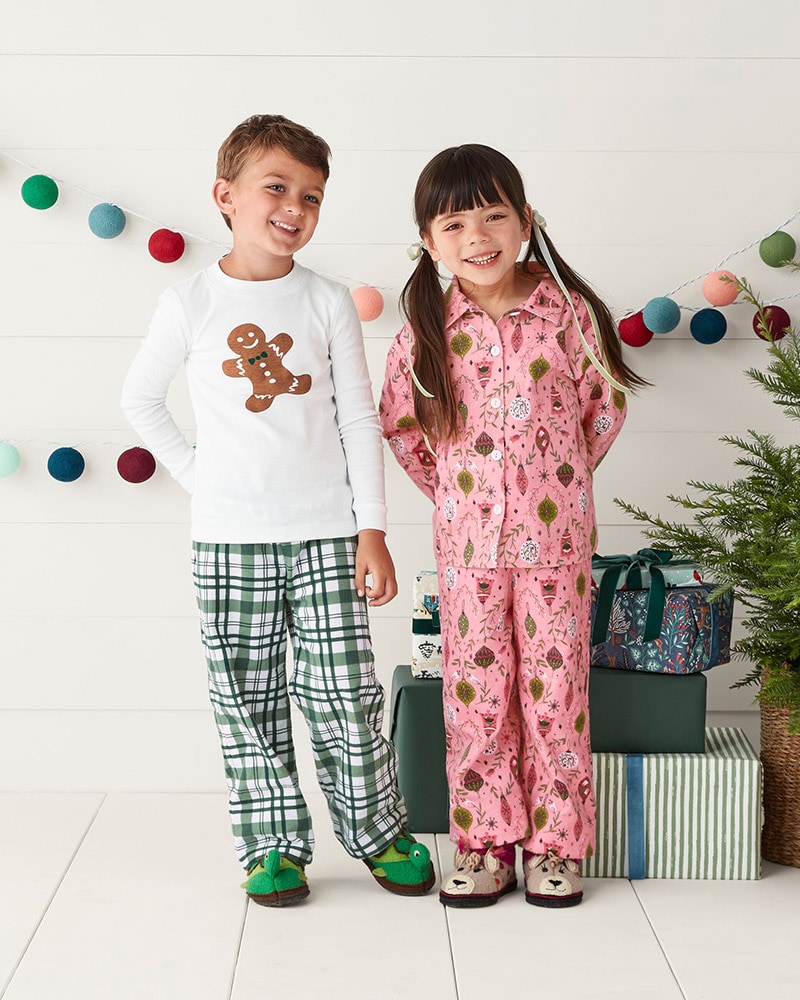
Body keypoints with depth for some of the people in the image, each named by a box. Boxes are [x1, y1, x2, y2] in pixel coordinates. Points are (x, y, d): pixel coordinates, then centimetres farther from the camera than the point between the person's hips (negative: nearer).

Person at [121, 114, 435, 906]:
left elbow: (359, 419, 3)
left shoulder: (328, 303, 2)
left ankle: (379, 831, 21)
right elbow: (140, 400, 12)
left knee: (343, 694, 2)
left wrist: (372, 529, -1)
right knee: (247, 699, 5)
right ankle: (273, 846, 19)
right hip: (229, 539, 0)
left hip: (326, 532, 0)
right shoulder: (191, 303, -1)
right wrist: (195, 471, 3)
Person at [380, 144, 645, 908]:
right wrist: (450, 490, 9)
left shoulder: (568, 311, -5)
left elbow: (605, 405, 7)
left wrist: (560, 478, 9)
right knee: (475, 692, 6)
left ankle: (555, 842, 18)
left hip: (556, 535, -1)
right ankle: (485, 842, 19)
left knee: (555, 687, 5)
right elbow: (400, 421, 9)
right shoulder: (427, 327, -3)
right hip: (467, 538, 1)